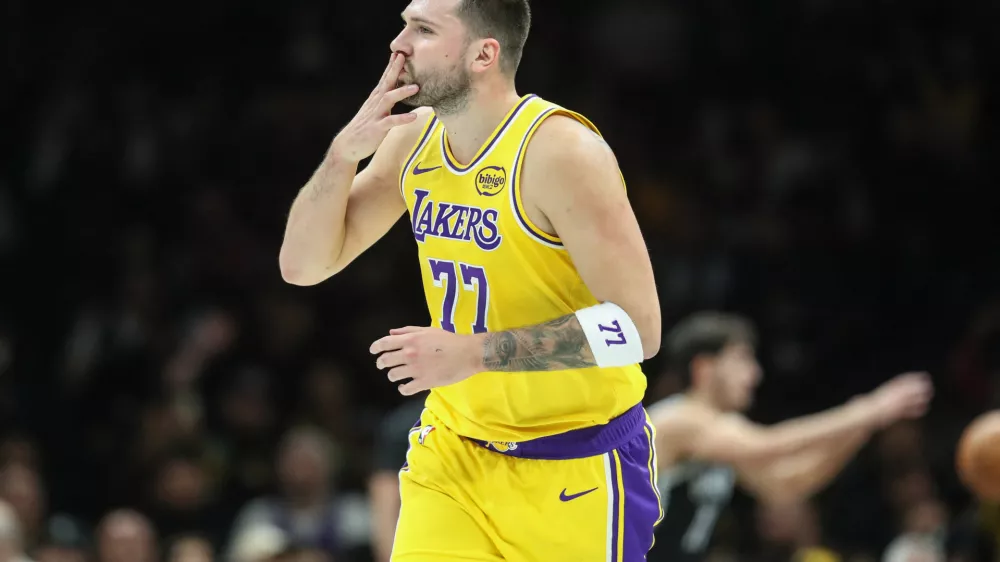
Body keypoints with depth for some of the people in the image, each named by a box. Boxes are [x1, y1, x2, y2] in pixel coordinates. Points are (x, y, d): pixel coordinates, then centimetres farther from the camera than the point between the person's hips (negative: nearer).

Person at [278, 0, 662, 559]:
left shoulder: (560, 151, -21)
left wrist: (474, 353, -28)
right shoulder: (413, 140, 1)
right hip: (457, 448, 6)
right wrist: (346, 151, -12)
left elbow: (636, 328, -25)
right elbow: (303, 266, 5)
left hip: (577, 465, -6)